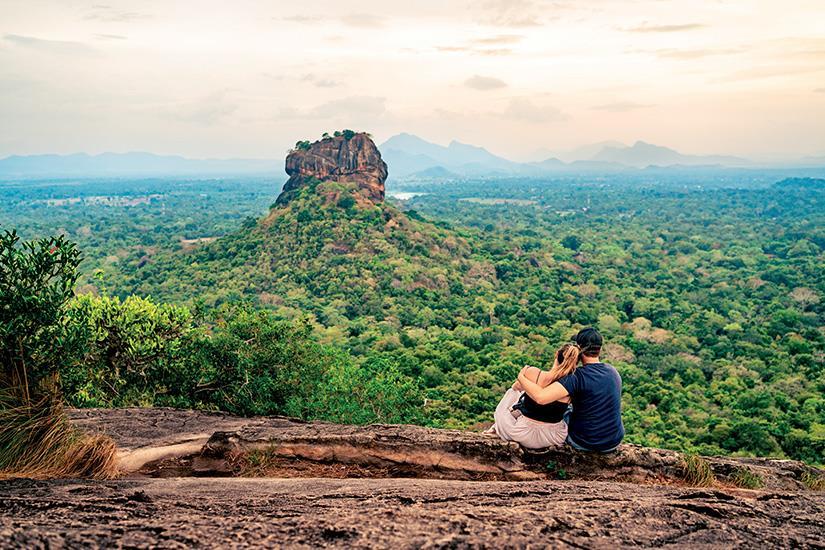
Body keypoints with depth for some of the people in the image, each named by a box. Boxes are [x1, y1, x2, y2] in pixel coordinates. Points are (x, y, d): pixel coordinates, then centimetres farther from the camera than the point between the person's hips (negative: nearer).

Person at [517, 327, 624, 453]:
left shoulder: (578, 376, -24)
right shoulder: (613, 372, -4)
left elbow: (541, 397, -35)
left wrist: (521, 377, -20)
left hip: (583, 443, -4)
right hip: (614, 442, 5)